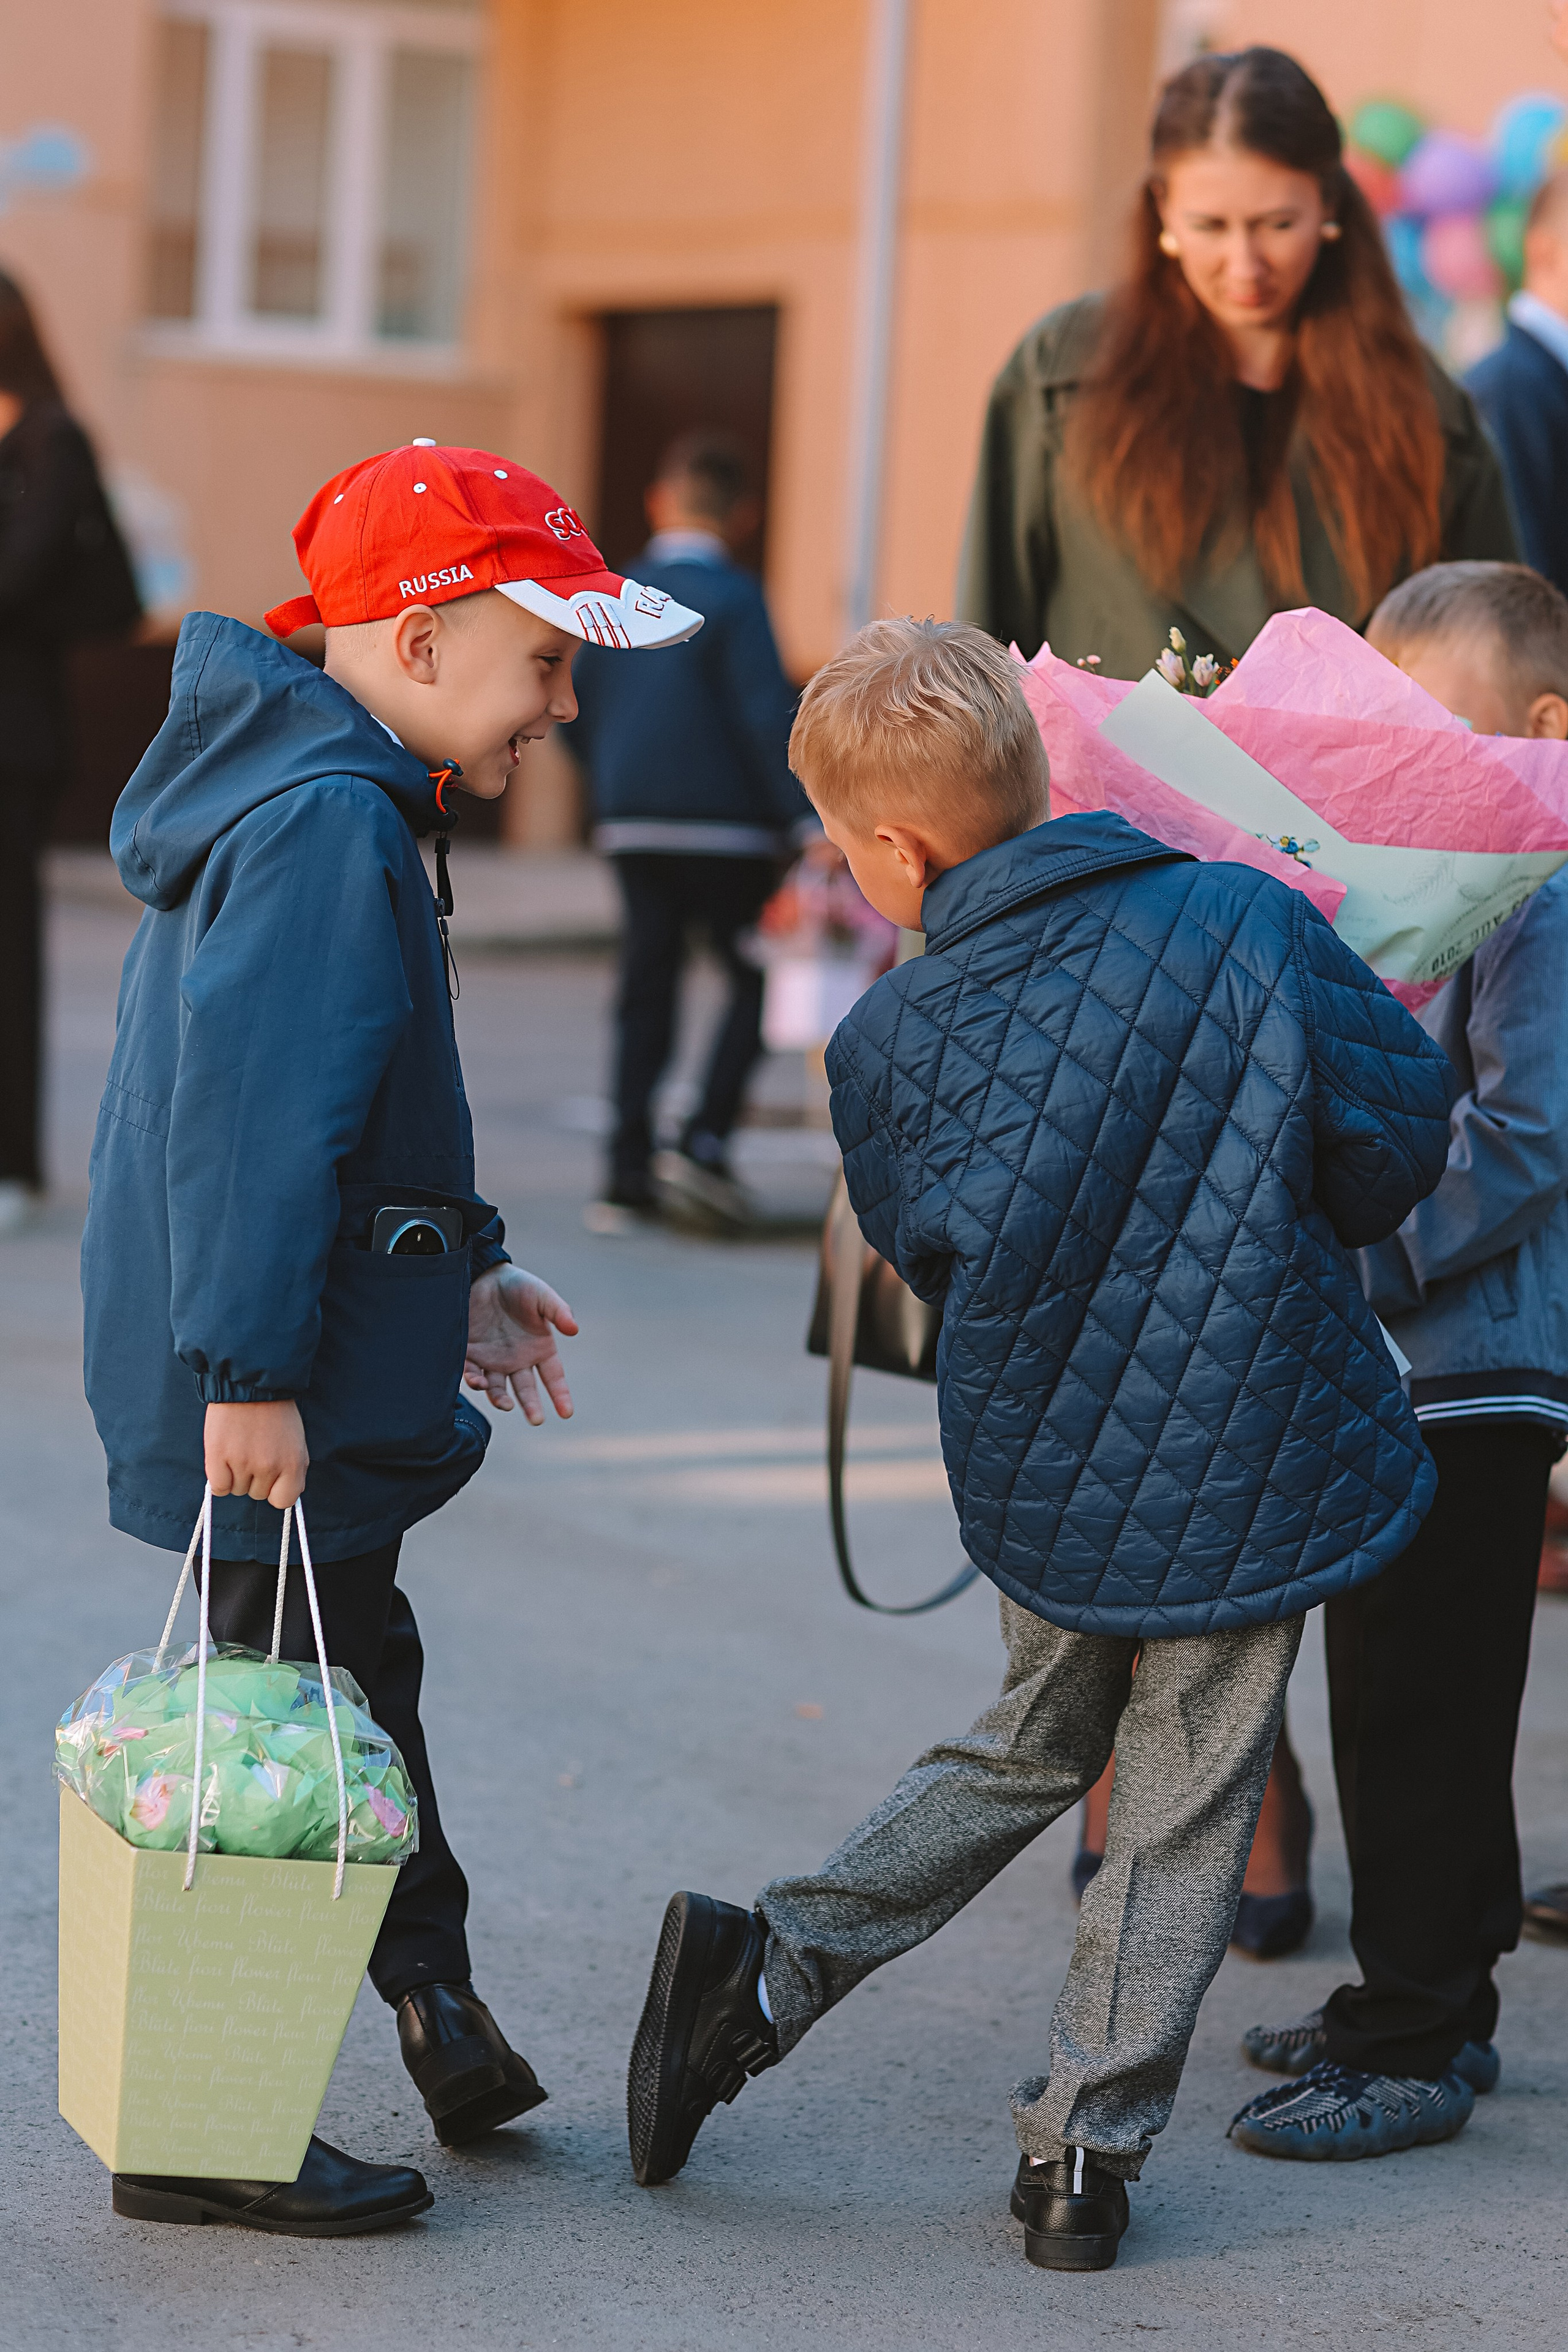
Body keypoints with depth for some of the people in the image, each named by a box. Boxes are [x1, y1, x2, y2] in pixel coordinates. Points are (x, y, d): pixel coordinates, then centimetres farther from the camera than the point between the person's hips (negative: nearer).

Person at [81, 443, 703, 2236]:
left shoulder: (330, 799, 13)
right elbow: (251, 1118, -27)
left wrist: (458, 1267, 21)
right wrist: (250, 1375, -28)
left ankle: (435, 2001, 36)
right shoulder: (327, 828, -21)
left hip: (324, 1378, 11)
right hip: (287, 1404, -11)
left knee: (357, 1678, 21)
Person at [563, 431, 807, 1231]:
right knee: (756, 979, 6)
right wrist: (805, 815, -16)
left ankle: (628, 1171, 7)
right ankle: (704, 1140, -8)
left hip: (632, 826, 5)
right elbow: (768, 716, -15)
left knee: (645, 992, 9)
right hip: (725, 826, -5)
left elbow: (575, 714, 14)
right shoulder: (732, 597, -9)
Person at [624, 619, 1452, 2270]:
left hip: (1035, 1472, 2)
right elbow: (1398, 1140, -7)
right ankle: (1087, 2153, 17)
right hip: (1253, 1461, -2)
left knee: (1033, 1743, 26)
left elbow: (924, 1254, 5)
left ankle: (767, 1966, 19)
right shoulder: (1254, 923, -13)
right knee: (1182, 1807, 12)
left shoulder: (891, 1042, -10)